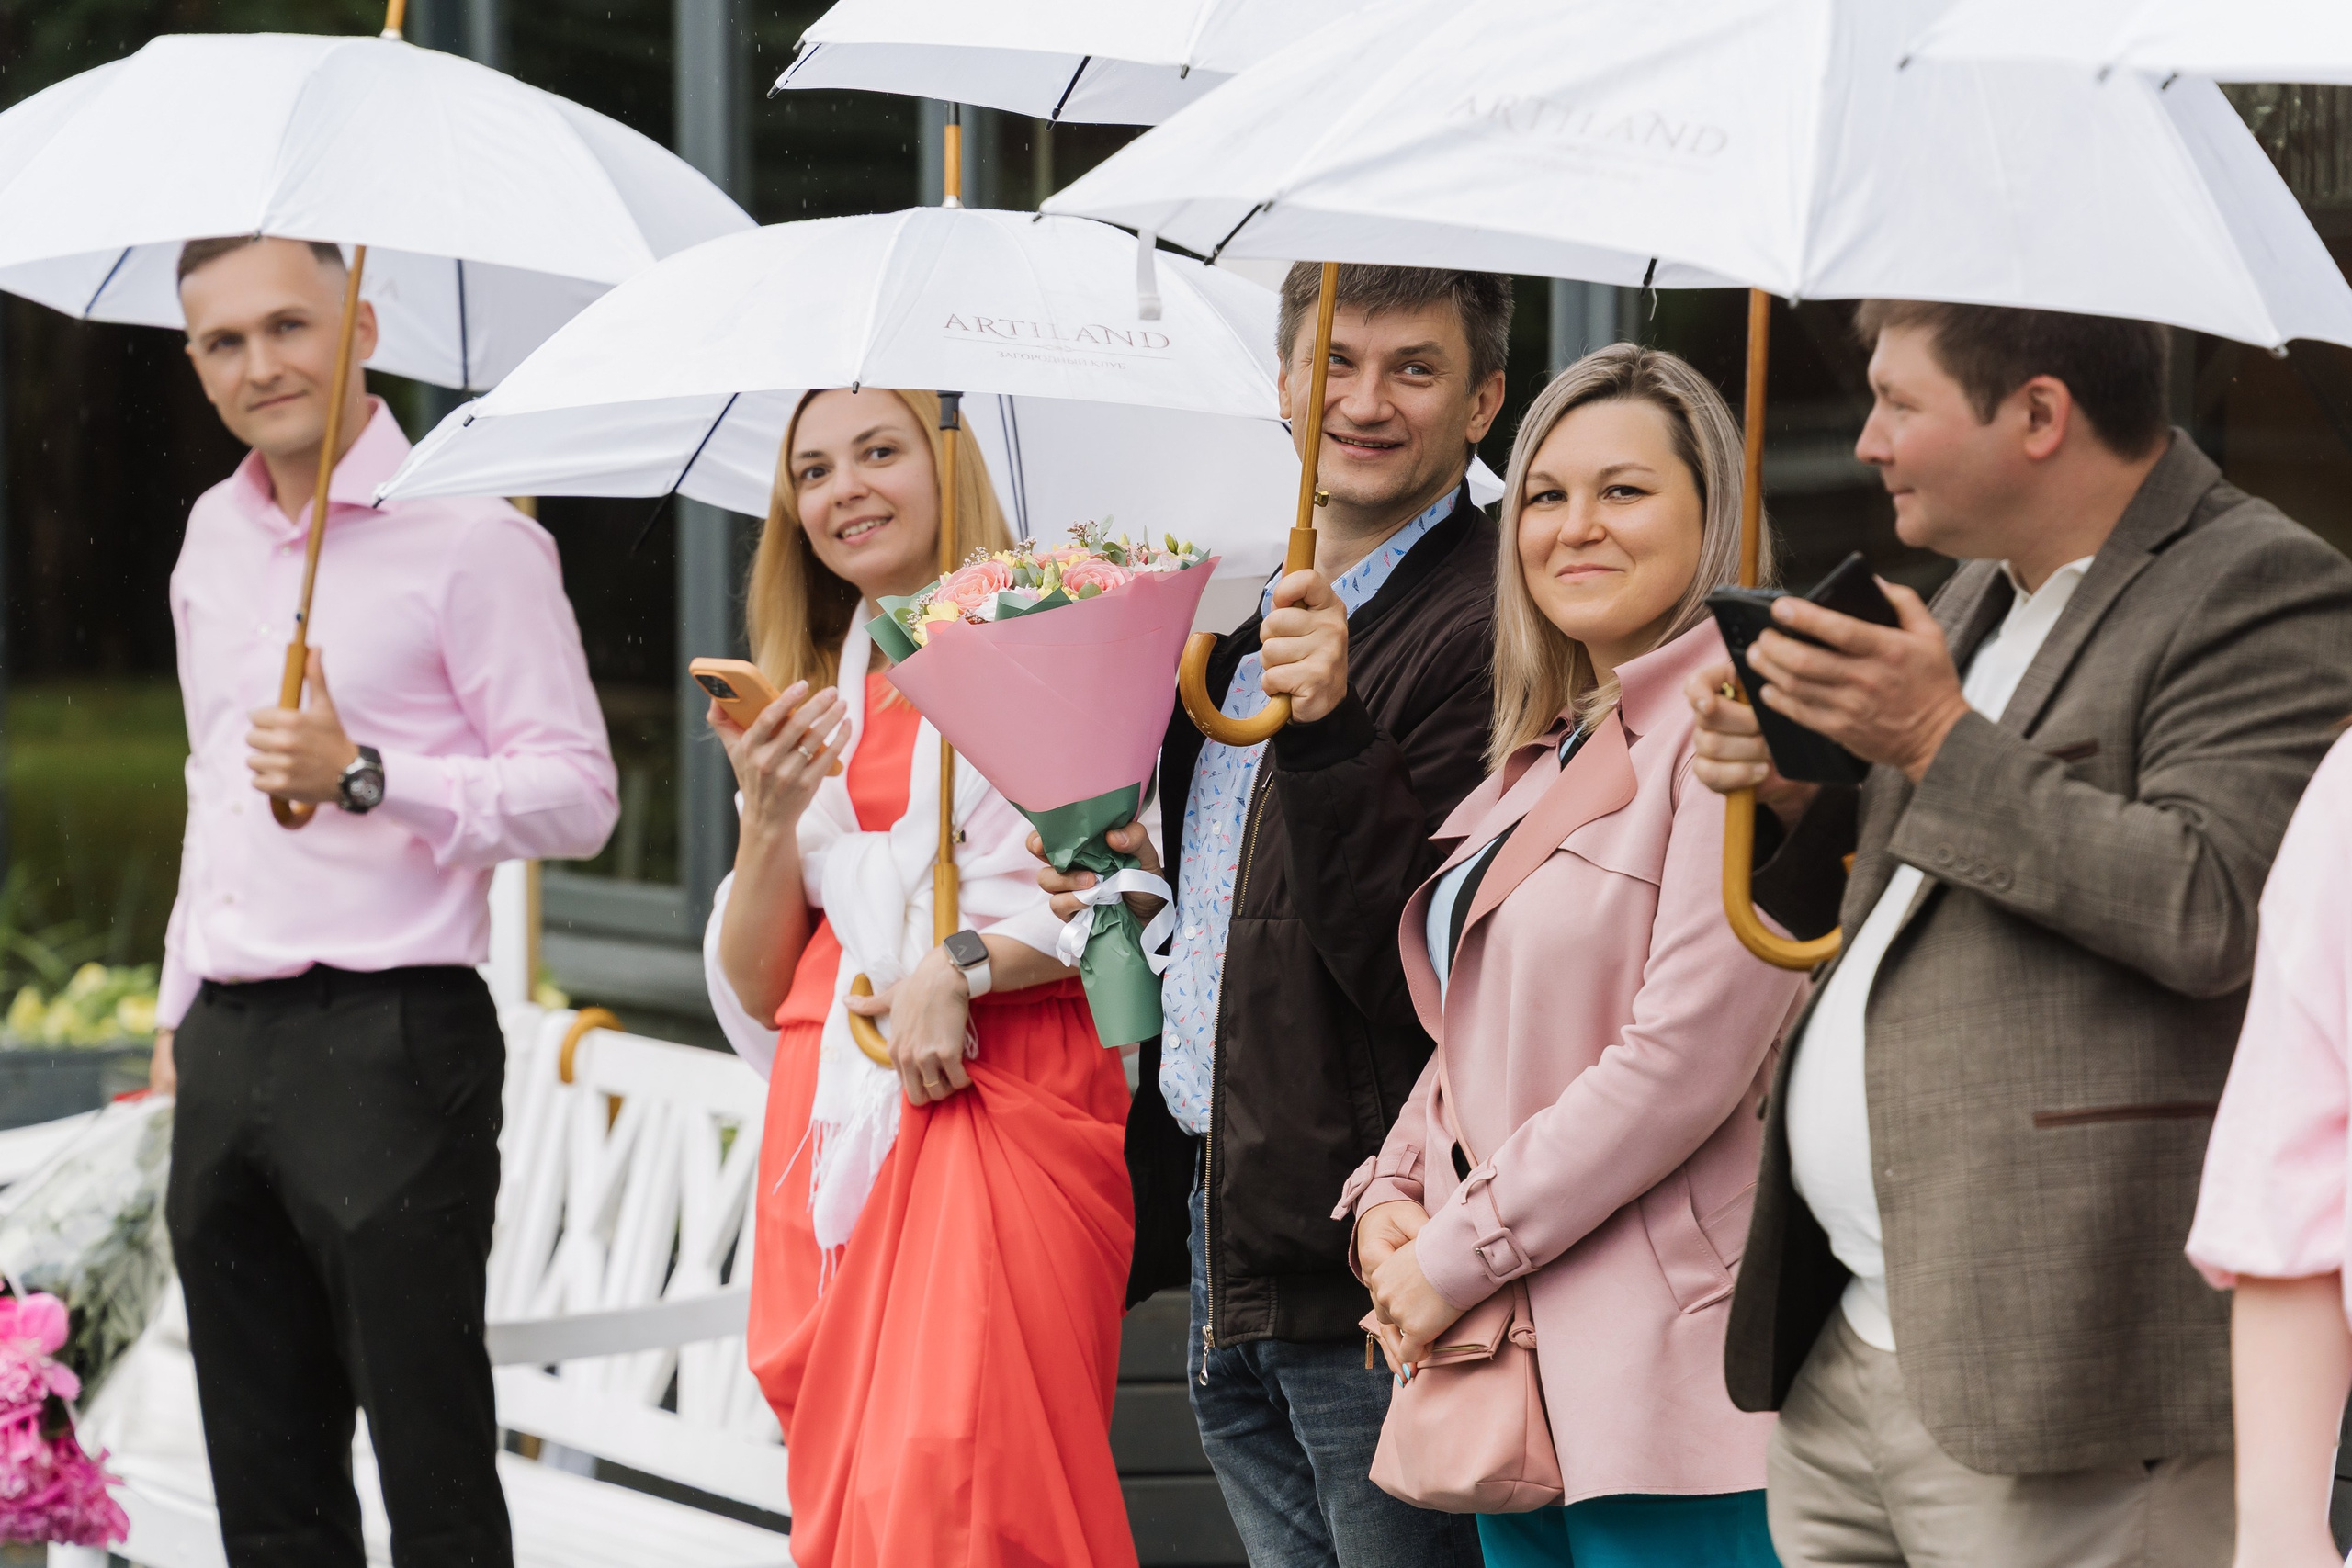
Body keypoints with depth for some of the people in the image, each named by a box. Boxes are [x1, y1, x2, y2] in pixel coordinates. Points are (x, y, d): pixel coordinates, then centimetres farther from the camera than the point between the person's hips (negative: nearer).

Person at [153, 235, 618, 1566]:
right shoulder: (214, 537, 16)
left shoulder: (466, 533, -6)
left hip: (390, 1043, -7)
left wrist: (365, 779, -21)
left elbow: (578, 793, -11)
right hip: (228, 1052, 7)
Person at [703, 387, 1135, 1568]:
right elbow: (757, 992, 17)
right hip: (837, 1112, 5)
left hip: (1002, 1102, -5)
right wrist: (769, 818, 0)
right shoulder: (812, 701, 21)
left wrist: (961, 966, -15)